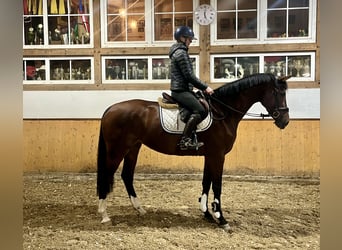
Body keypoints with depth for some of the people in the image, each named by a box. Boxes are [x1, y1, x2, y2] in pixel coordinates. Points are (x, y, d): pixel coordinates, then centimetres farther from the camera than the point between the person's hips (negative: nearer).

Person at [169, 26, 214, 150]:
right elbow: (189, 76, -17)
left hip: (183, 89, 11)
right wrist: (205, 87, -11)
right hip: (180, 90, -11)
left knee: (204, 109, 10)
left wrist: (201, 87, 22)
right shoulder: (181, 53, -11)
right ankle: (185, 140, -22)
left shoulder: (179, 51, 21)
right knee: (199, 111, -24)